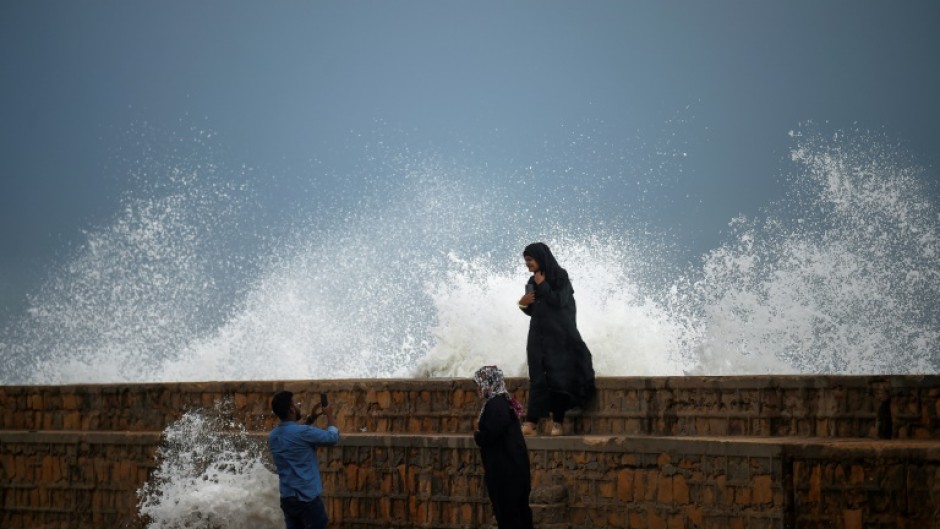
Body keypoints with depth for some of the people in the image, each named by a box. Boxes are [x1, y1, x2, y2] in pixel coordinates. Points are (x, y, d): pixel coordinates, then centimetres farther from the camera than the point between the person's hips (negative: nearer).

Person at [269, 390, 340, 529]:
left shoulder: (273, 436, 5)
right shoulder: (303, 432, -18)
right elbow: (333, 437, -4)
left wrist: (311, 418, 20)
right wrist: (329, 415, 12)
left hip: (286, 498, 7)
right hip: (308, 498, -7)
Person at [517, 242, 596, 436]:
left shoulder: (560, 276, -5)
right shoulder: (532, 282, 12)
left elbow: (559, 301, -17)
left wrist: (542, 285, -11)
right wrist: (524, 304, -3)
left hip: (559, 336, -6)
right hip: (538, 337, 6)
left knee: (558, 377, -5)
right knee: (537, 379, -2)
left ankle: (558, 422, -2)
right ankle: (531, 423, -10)